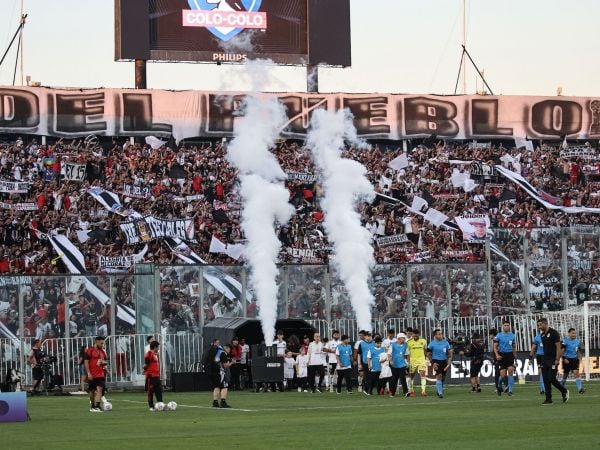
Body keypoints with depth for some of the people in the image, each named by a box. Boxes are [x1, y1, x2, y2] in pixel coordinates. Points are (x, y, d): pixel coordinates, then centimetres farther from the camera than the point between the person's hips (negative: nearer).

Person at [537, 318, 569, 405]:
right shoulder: (543, 335, 14)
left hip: (553, 360, -8)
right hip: (545, 360, 8)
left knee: (551, 378, -13)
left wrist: (557, 360, -18)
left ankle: (564, 391, 9)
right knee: (546, 380, 2)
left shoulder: (553, 333, -9)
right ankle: (548, 399, 5)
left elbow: (558, 347, -12)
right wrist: (543, 360, 14)